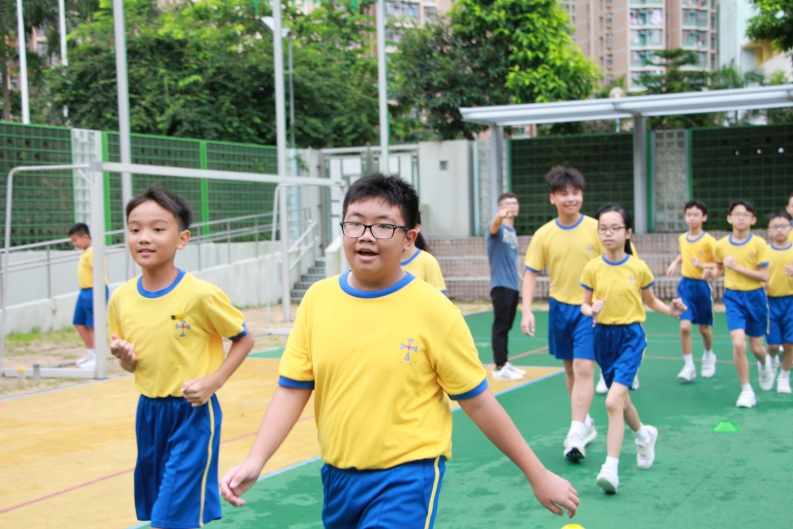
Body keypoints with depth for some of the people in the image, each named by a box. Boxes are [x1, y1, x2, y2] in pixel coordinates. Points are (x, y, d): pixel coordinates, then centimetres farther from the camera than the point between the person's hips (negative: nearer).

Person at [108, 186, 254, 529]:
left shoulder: (201, 295, -17)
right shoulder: (121, 298, -1)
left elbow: (244, 340, -4)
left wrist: (213, 381, -16)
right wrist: (125, 358, -10)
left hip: (192, 414, -6)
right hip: (149, 413, 6)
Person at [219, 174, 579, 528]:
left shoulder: (433, 310, -11)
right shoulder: (317, 299, -1)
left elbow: (478, 402, -5)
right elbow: (292, 389, 2)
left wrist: (538, 475, -1)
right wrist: (255, 461, -10)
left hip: (407, 477, -4)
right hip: (337, 476, 5)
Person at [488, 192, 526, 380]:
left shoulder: (513, 231, 17)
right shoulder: (499, 228, -7)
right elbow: (494, 227, -33)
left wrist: (517, 278, 18)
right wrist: (500, 216, -55)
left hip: (513, 286, 8)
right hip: (501, 285, -8)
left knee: (506, 327, 13)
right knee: (500, 326, -6)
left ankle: (505, 363, 20)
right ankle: (499, 367, -2)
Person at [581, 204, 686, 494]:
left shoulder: (639, 268, -5)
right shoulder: (592, 268, -2)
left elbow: (650, 300, 10)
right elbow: (585, 305, 6)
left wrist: (671, 310, -8)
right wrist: (592, 310, -17)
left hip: (631, 336, -3)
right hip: (603, 336, 4)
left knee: (613, 401, -19)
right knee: (620, 399, 19)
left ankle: (611, 468, -17)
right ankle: (644, 434, 50)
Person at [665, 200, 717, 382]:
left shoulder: (709, 241, -13)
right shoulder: (682, 238, 3)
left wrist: (703, 265, -27)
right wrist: (675, 262, 7)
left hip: (702, 286, -3)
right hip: (685, 285, 3)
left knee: (704, 327, 12)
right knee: (684, 326, -11)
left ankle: (708, 356, 40)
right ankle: (689, 366, -2)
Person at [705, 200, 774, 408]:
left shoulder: (759, 244, -10)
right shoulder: (721, 245, -3)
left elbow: (764, 276, -14)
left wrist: (737, 267, -21)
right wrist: (711, 273, -8)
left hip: (755, 297, 0)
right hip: (733, 297, 1)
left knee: (756, 348, 10)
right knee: (738, 344, -16)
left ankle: (764, 363, 49)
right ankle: (746, 390, 0)